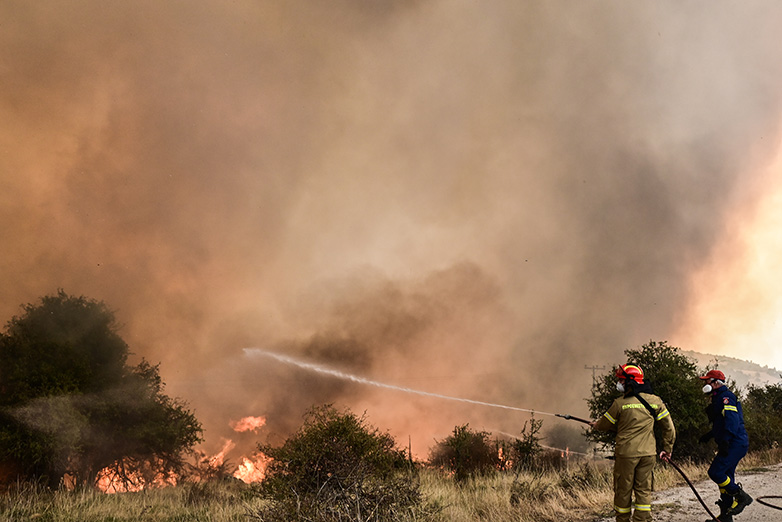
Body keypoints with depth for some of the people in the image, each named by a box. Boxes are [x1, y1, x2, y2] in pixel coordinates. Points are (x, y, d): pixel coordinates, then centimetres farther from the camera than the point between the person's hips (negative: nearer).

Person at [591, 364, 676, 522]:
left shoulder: (620, 403, -10)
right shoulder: (655, 401, 2)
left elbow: (605, 424, 5)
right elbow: (669, 427, 7)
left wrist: (596, 424, 27)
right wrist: (668, 448, 18)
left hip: (625, 453, -4)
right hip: (648, 453, 4)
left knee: (623, 490, 9)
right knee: (644, 490, 10)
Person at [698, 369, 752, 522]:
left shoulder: (725, 397, -10)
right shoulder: (719, 398, 21)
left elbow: (732, 420, -22)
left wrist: (725, 441, -29)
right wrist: (709, 435, 35)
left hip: (735, 444, -11)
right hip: (734, 445, 11)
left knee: (715, 472, -16)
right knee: (725, 477, 10)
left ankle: (742, 497, -6)